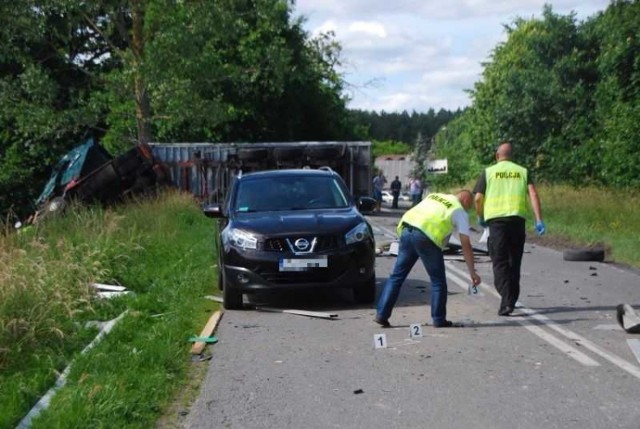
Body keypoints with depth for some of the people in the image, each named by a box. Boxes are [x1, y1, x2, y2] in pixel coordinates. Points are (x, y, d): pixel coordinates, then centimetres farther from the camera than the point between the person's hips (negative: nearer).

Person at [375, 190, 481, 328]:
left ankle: (381, 314, 10)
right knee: (438, 280, 10)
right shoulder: (460, 212, 13)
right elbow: (466, 245, 9)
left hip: (406, 229, 5)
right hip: (426, 236, -5)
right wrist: (472, 272, 11)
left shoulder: (434, 196, 29)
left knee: (396, 276, 12)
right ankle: (439, 320, 15)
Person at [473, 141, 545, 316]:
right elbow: (533, 194, -1)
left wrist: (480, 217, 18)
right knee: (514, 262, 15)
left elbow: (478, 198, 1)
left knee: (500, 262, -1)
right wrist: (539, 220, -5)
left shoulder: (488, 172, 8)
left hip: (496, 219, -2)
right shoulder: (523, 171, 13)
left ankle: (506, 302, -16)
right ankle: (511, 300, 20)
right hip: (517, 218, 2)